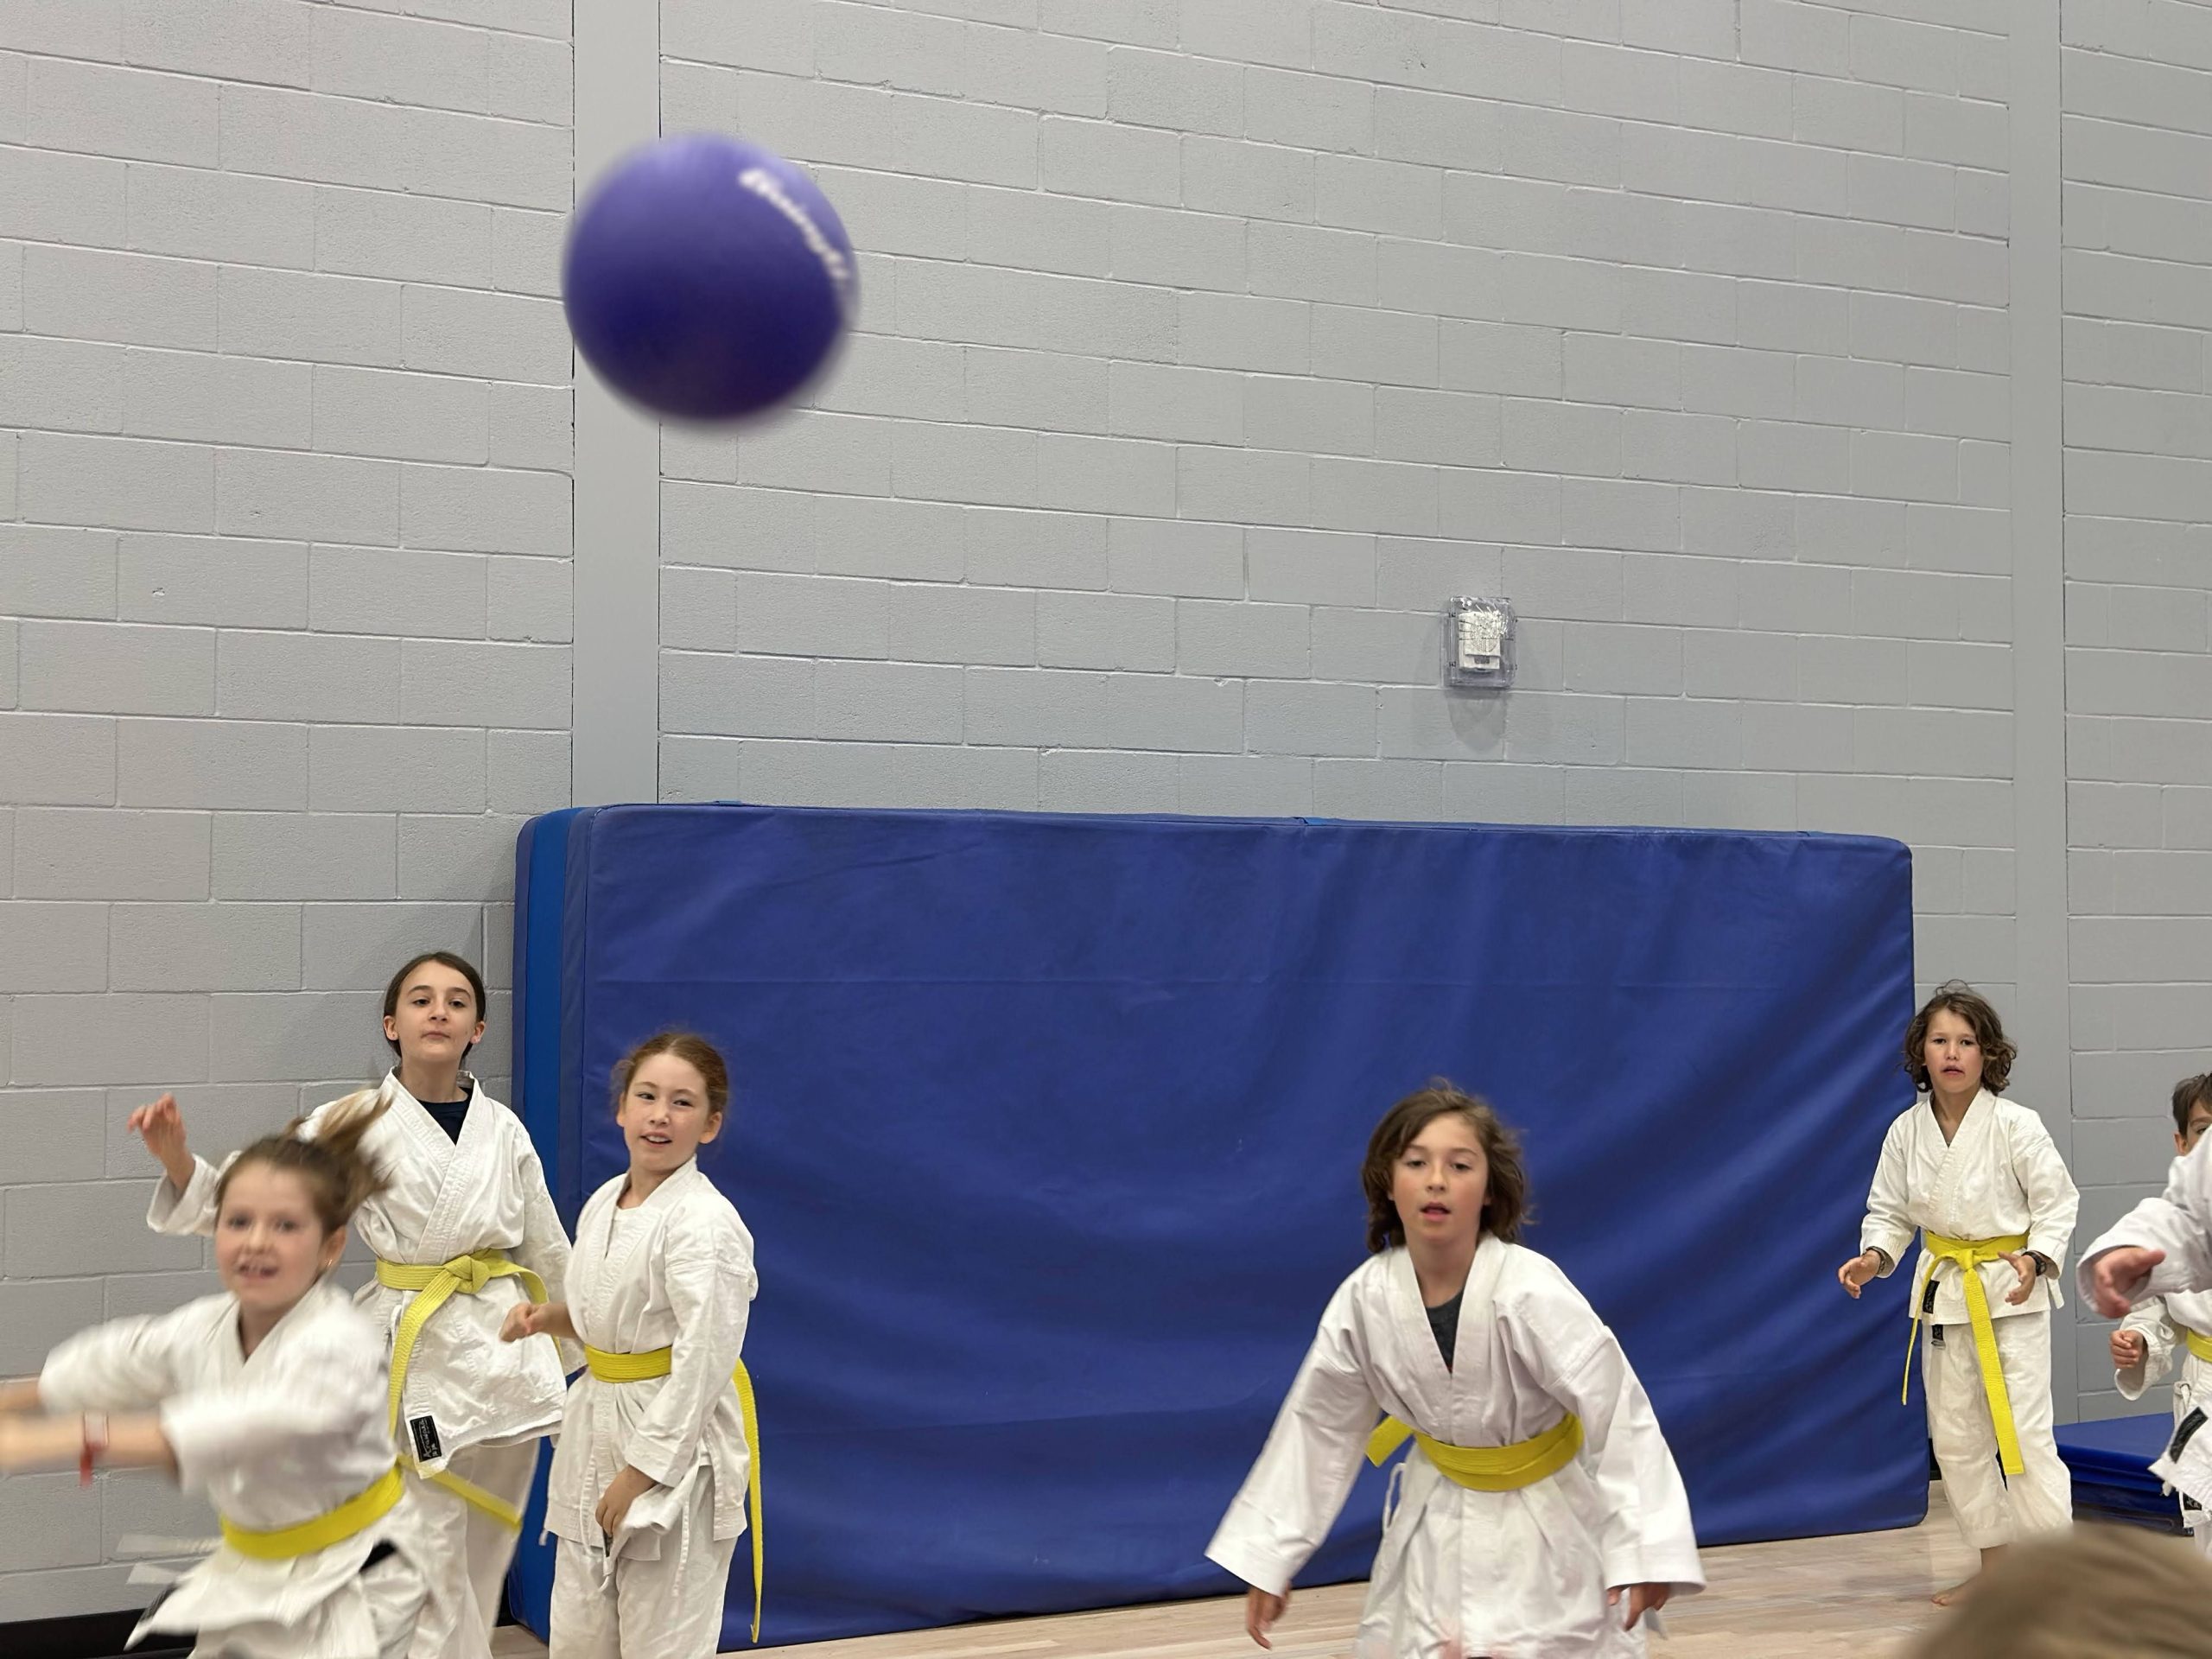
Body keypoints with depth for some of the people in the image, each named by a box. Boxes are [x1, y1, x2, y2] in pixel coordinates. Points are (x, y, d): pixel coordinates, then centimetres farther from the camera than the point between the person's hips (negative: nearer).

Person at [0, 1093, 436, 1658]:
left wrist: (70, 1441, -54)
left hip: (357, 1583, -7)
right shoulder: (203, 1328, -5)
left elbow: (244, 1426, -46)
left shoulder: (339, 1346, -30)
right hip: (253, 1572, 7)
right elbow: (104, 1368, 13)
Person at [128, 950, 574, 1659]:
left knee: (485, 1565, 12)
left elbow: (549, 1253, 13)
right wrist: (177, 1158, -30)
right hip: (417, 1352, -3)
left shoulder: (502, 1129, 4)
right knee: (432, 1572, -3)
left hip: (507, 1343, 3)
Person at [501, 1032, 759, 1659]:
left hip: (677, 1441, -8)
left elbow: (704, 1361, -20)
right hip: (597, 1422, 8)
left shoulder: (705, 1223, -19)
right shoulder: (603, 1205, 6)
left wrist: (641, 1471, -18)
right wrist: (546, 1318, 0)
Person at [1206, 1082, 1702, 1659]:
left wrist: (1643, 1548, -33)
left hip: (1548, 1518, -4)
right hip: (1440, 1515, 4)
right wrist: (1267, 1556, -2)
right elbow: (1318, 1427, -5)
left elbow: (1618, 1414, -27)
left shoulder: (1530, 1290, -29)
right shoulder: (1365, 1299, -17)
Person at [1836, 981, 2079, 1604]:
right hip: (1944, 1290, 5)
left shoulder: (2016, 1126, -14)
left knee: (2025, 1432, -11)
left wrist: (2034, 1258, -23)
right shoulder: (1907, 1132, -1)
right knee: (1955, 1437, 11)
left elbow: (2057, 1204, -8)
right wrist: (1875, 1257, -10)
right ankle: (1994, 1567, 25)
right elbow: (1890, 1212, 8)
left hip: (2012, 1292, -5)